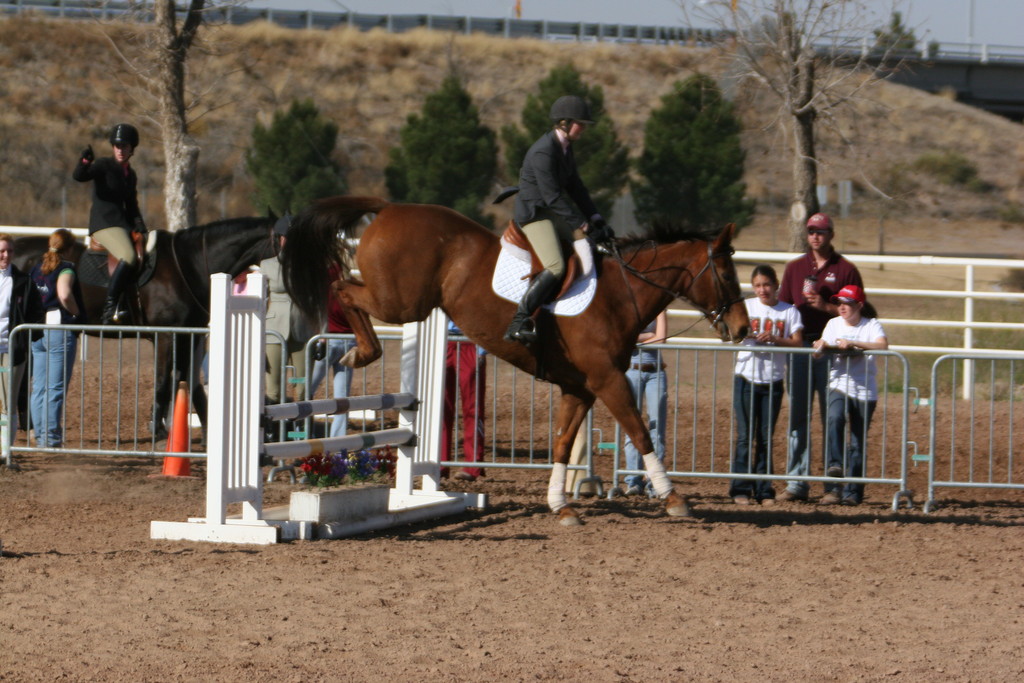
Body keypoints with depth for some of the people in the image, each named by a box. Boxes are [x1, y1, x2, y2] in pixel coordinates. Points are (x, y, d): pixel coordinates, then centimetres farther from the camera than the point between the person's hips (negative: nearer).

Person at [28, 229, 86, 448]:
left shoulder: (36, 268, 11)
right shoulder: (65, 269, -9)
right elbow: (64, 294, -26)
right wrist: (77, 313, -11)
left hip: (37, 332, 7)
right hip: (60, 330, -7)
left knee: (39, 387, 11)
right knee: (56, 388, -4)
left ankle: (40, 435, 13)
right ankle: (51, 436, -5)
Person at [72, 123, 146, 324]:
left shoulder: (130, 174, 18)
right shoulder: (104, 165, -1)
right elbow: (79, 176, -17)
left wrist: (139, 226, 7)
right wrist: (85, 162, -37)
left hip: (124, 224, 8)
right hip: (103, 224, -8)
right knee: (128, 257, -30)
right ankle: (109, 308, -29)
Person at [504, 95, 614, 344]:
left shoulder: (565, 147, 9)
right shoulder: (543, 152, -21)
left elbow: (575, 188, 16)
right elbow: (552, 196, -24)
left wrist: (596, 220, 5)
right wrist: (583, 226, -23)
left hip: (554, 213, 10)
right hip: (534, 213, -10)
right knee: (555, 267, -28)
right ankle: (518, 323, -26)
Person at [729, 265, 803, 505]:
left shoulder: (789, 312, 4)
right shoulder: (746, 307, 6)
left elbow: (798, 342, -4)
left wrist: (774, 339, -20)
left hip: (773, 381, 0)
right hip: (746, 378, 0)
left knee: (766, 438, 4)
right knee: (745, 436, -3)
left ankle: (764, 491, 8)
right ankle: (740, 489, 0)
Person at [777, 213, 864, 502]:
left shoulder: (846, 270, 4)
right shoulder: (795, 268, 14)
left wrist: (826, 306, -13)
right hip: (799, 346, 3)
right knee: (798, 416, 3)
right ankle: (797, 482, 6)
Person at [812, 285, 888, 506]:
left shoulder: (871, 325, 0)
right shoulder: (834, 324, 10)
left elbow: (882, 345, -19)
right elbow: (821, 350, 3)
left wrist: (852, 343, -27)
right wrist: (821, 346, -21)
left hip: (865, 390, -2)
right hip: (839, 386, 2)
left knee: (858, 443, 1)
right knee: (834, 419, -31)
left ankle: (852, 492, 6)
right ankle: (835, 465, -32)